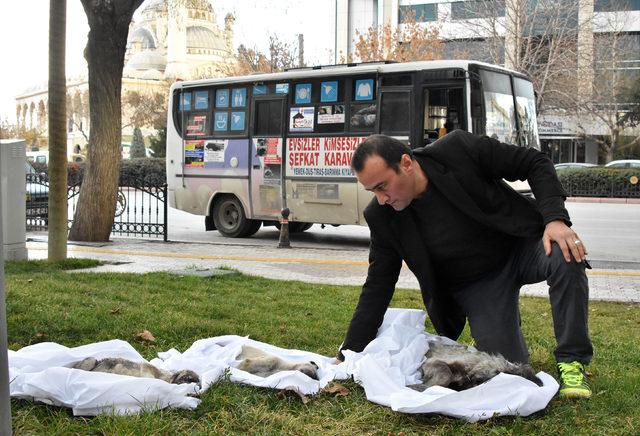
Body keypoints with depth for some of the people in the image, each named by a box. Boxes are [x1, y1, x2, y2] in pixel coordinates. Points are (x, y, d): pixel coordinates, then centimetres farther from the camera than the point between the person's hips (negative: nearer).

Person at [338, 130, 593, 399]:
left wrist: (555, 218, -29)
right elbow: (377, 289, -6)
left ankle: (572, 361, -15)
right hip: (475, 284, 2)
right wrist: (348, 356, -7)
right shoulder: (382, 217, -14)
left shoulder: (458, 148, -23)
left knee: (566, 254, -34)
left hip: (522, 245, -1)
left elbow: (535, 163, -14)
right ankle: (507, 319, 22)